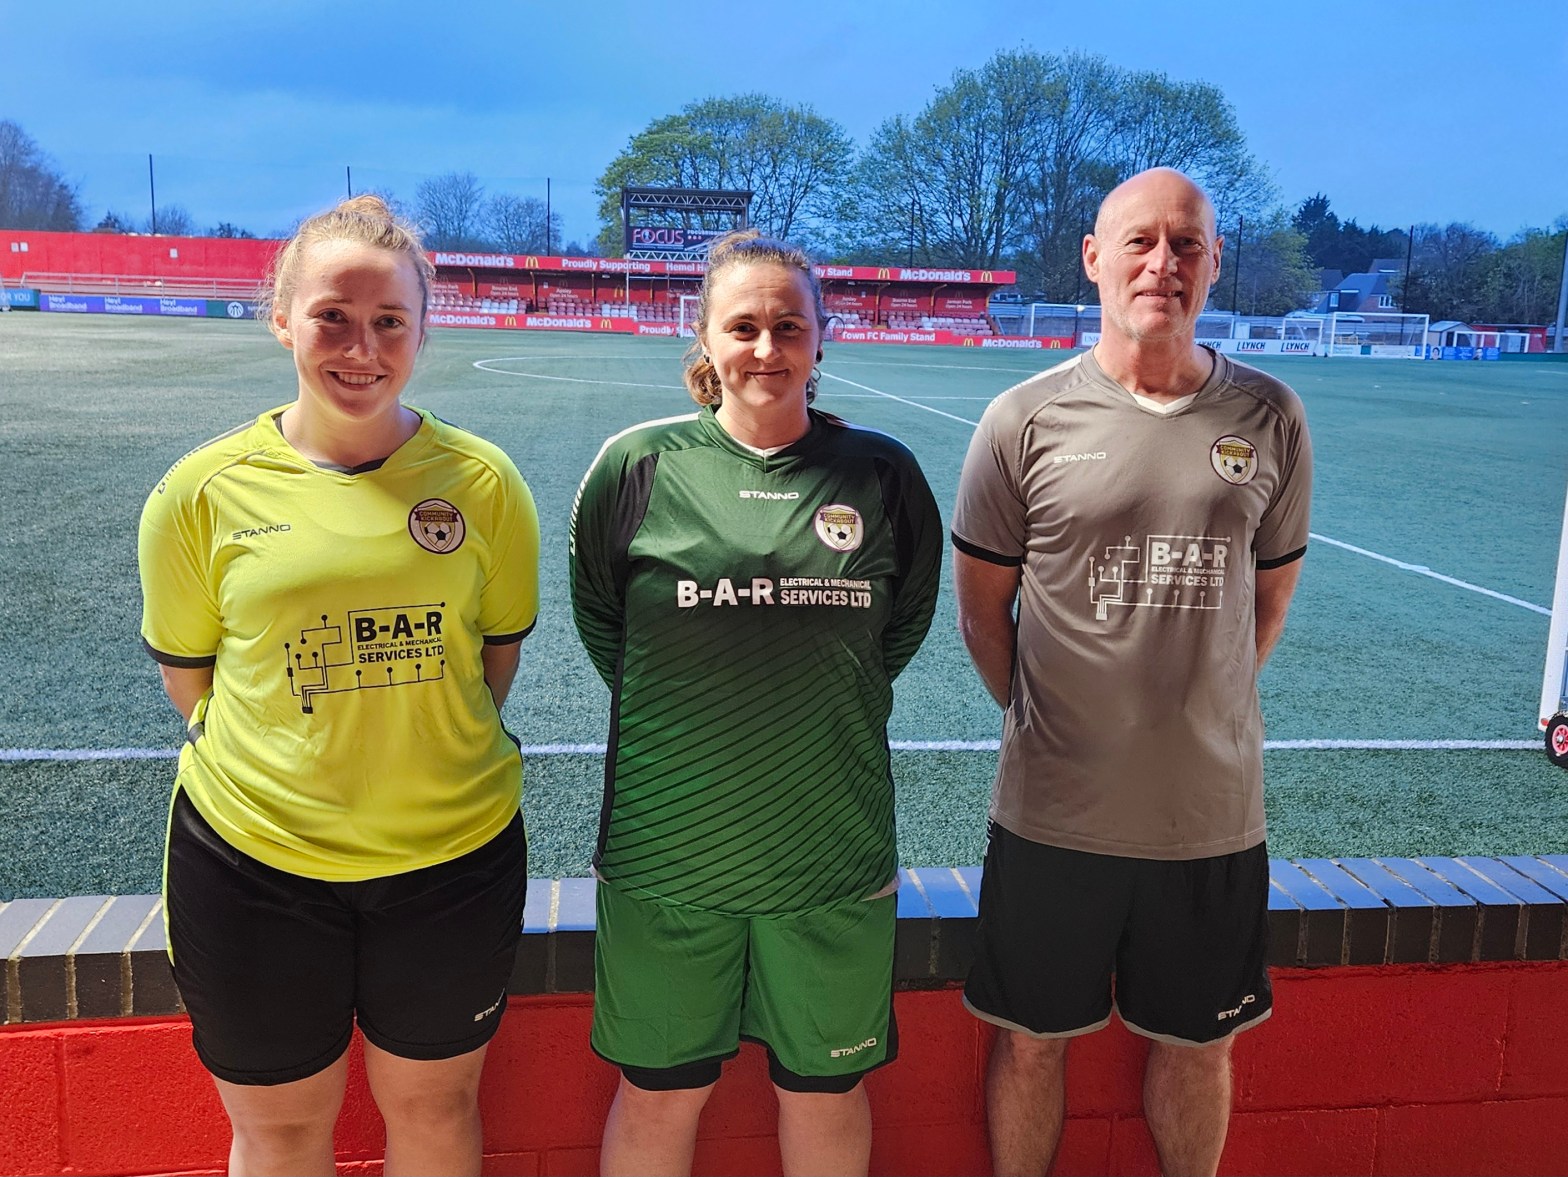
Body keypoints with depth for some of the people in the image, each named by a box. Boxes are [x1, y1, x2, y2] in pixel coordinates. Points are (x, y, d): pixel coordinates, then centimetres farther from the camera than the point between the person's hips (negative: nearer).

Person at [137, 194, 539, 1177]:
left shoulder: (483, 481, -7)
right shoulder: (203, 491, -7)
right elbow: (190, 676, 4)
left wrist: (418, 746, 5)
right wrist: (307, 755, 3)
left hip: (455, 856, 1)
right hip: (253, 860, 0)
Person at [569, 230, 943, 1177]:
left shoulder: (883, 474, -2)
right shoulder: (638, 466, -4)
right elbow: (601, 623, 8)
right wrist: (684, 713, 9)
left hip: (833, 848, 1)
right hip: (667, 844, 0)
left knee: (826, 1093, 18)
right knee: (658, 1097, 15)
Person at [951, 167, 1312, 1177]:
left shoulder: (1269, 418, 0)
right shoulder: (1025, 421, -6)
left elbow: (1268, 597, 11)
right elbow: (982, 604, 3)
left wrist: (1197, 713, 9)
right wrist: (1045, 717, 5)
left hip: (1214, 808, 2)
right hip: (1055, 810, -1)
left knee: (1199, 1044, 18)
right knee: (1033, 1041, 13)